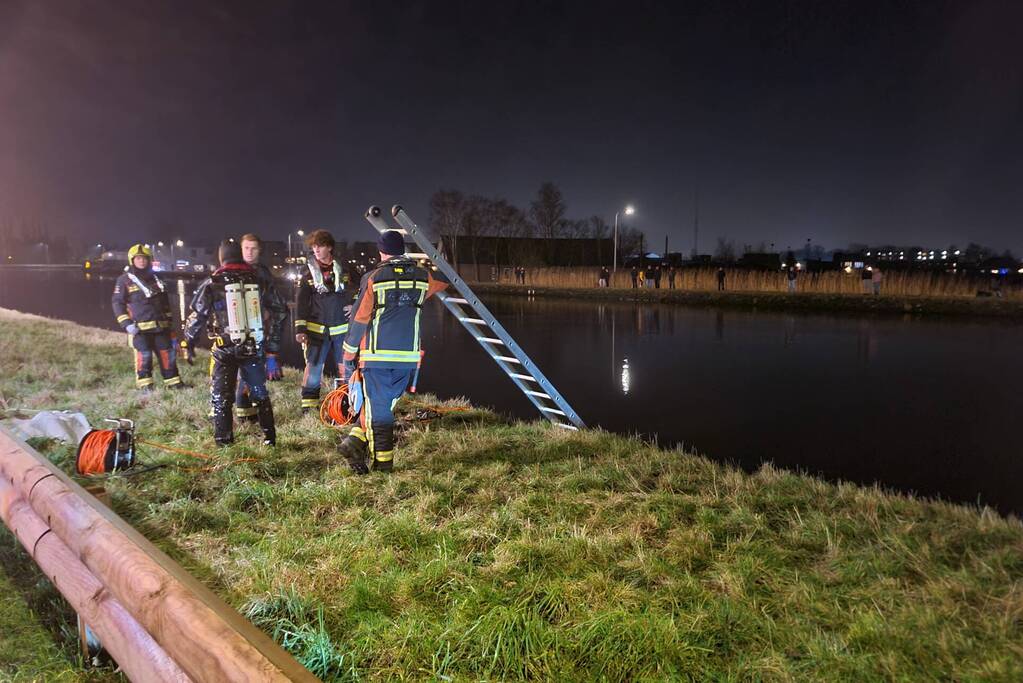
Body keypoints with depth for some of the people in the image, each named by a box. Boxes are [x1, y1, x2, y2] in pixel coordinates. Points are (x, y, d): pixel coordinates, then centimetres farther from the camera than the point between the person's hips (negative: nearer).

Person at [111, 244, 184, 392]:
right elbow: (117, 303, -2)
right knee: (144, 356, -7)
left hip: (160, 325, 5)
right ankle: (144, 385, 4)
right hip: (140, 328, -5)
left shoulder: (155, 278, 16)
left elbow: (165, 302, 24)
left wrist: (168, 321, 20)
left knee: (167, 353, 5)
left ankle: (173, 382, 13)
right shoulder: (125, 280, 0)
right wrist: (127, 324, -11)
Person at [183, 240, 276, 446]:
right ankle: (269, 437, 19)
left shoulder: (212, 284, -8)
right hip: (254, 348, 3)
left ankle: (224, 441, 11)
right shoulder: (257, 280, 1)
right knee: (260, 393, 15)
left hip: (225, 350, -3)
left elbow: (197, 316, -3)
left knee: (221, 397, 9)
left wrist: (188, 342, 10)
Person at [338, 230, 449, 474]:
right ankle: (357, 444, 10)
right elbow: (444, 280, 28)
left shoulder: (373, 278, -5)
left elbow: (359, 321, -5)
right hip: (408, 358, 3)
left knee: (377, 408, 6)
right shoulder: (422, 277, 5)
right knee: (386, 405, 16)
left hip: (376, 357, -3)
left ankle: (383, 462, 7)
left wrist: (349, 357, 3)